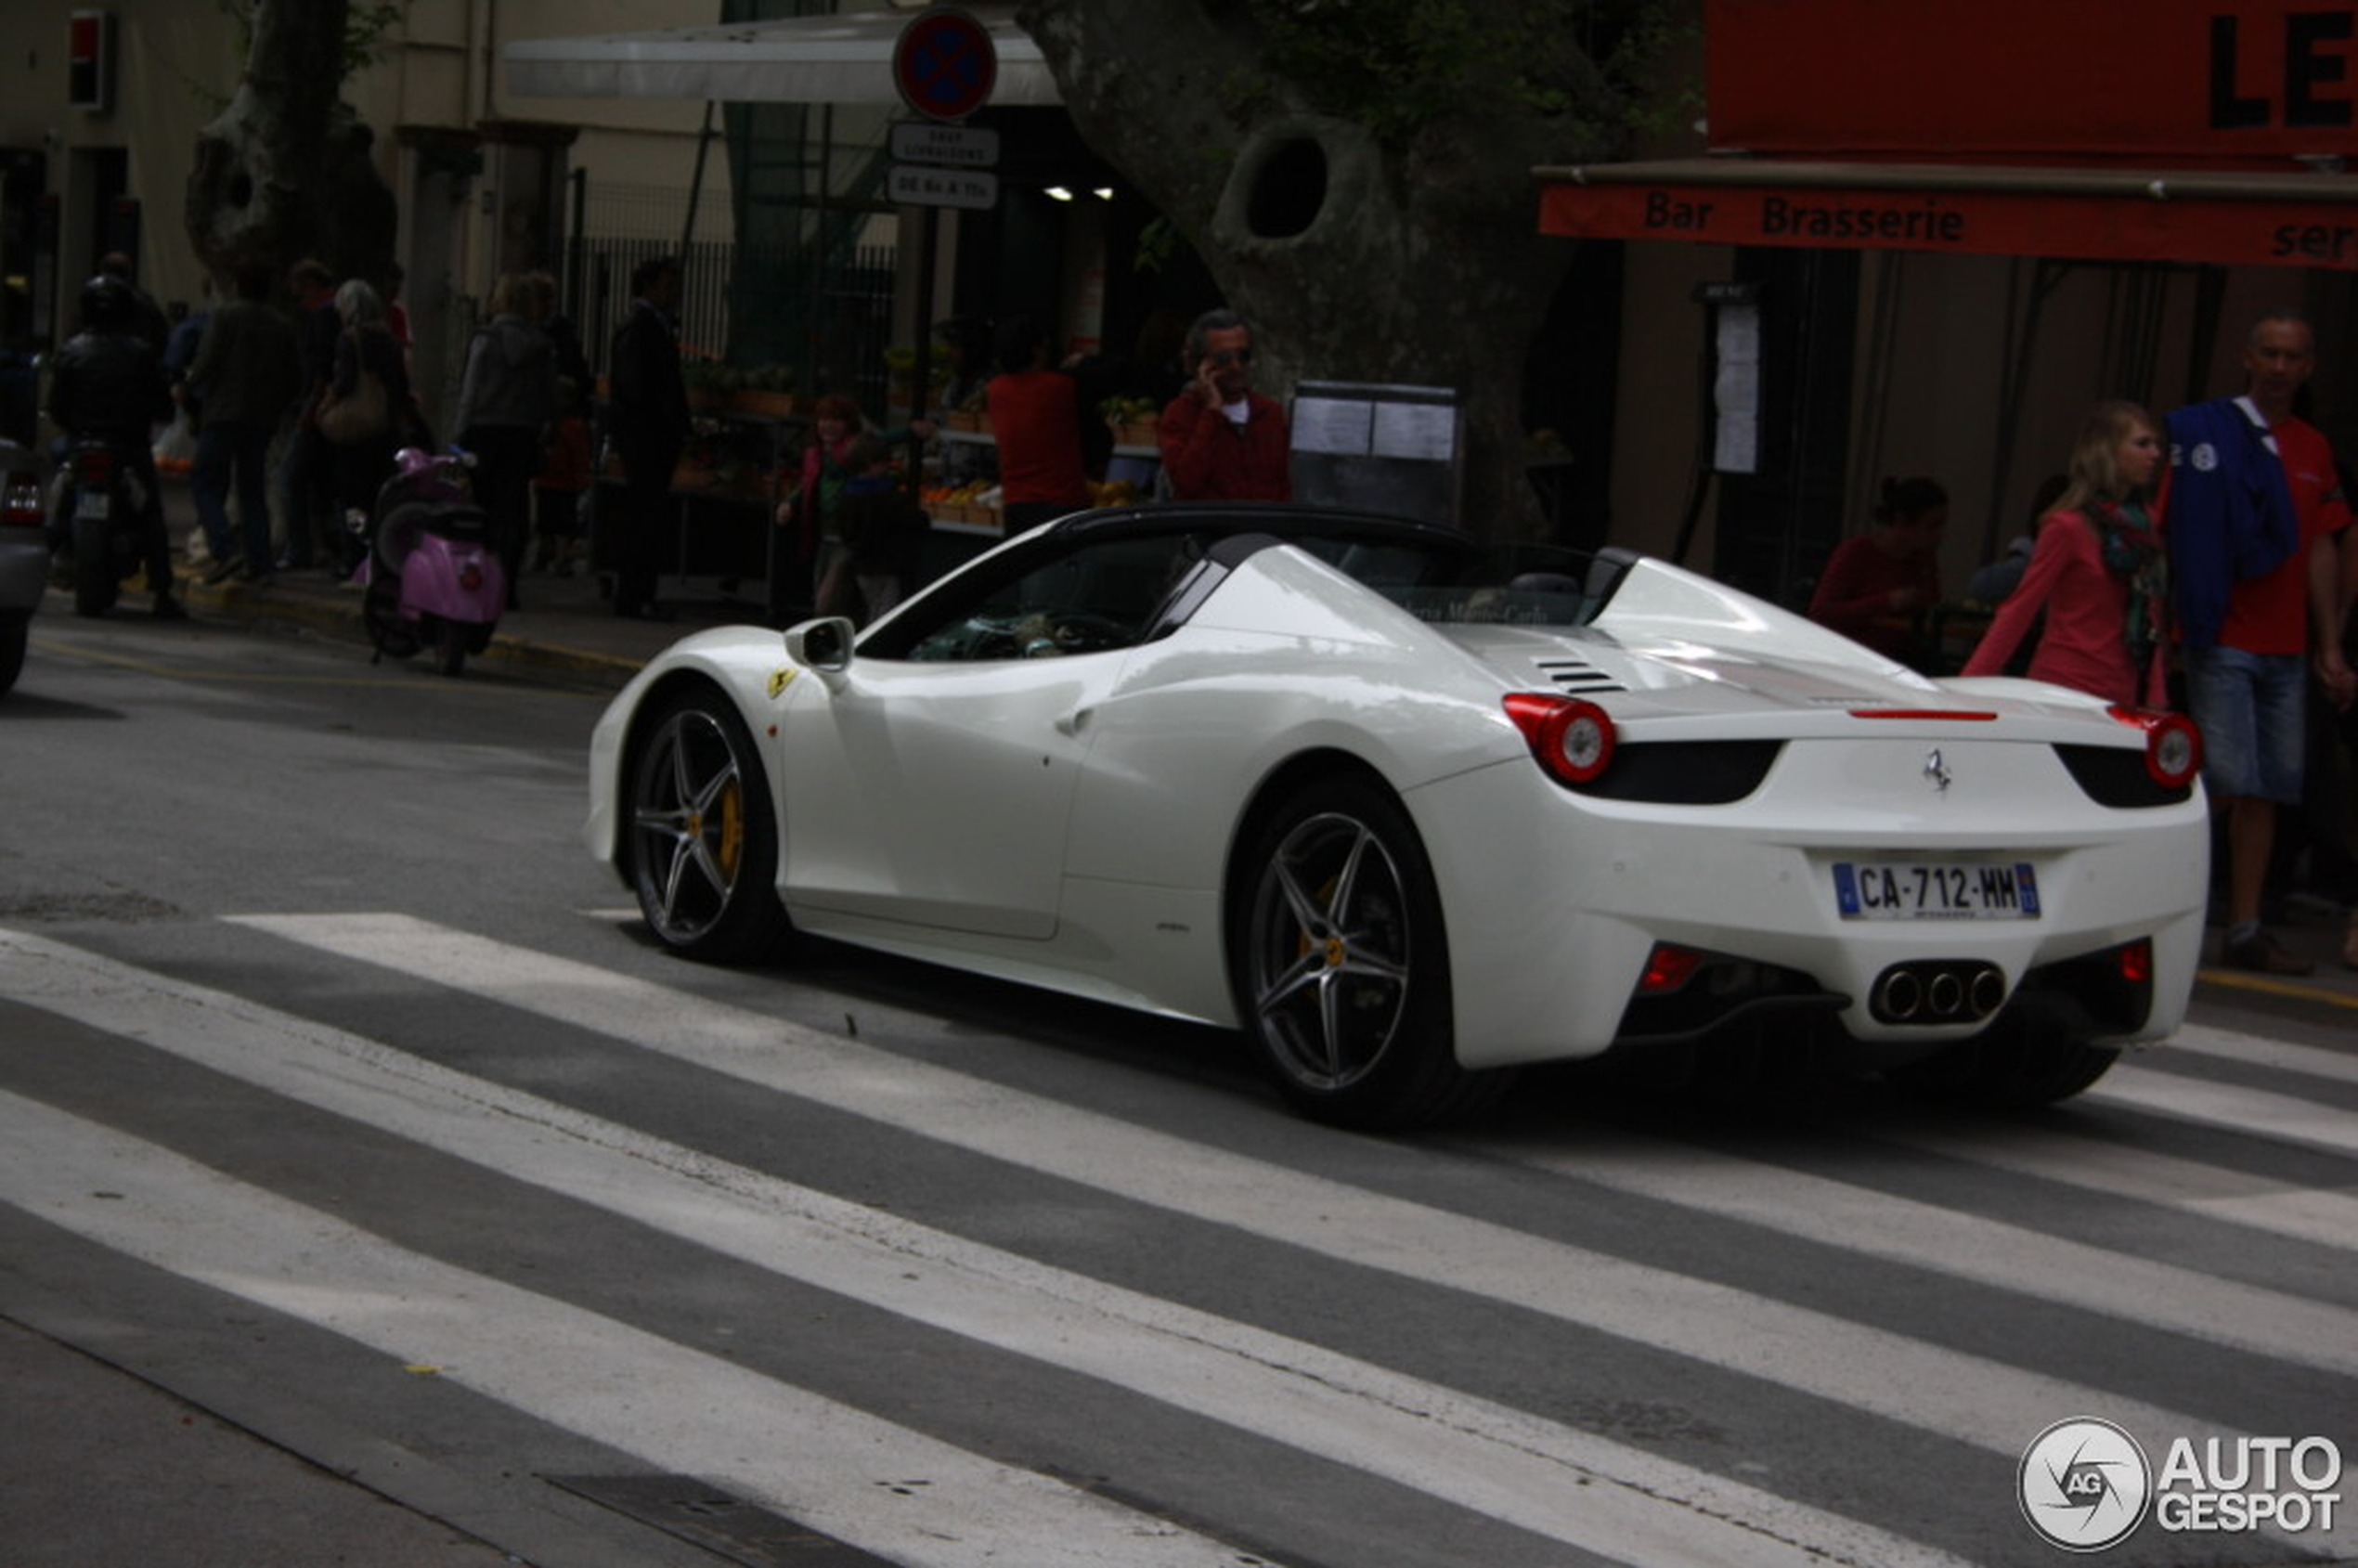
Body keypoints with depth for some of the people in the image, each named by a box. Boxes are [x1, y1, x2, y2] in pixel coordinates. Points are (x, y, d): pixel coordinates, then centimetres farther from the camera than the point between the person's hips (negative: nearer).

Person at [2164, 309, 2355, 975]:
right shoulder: (2203, 431, -4)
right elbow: (2164, 525, -6)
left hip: (2285, 649, 5)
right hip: (2221, 640, -5)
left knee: (2266, 789, 4)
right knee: (2225, 781, -11)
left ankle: (2246, 931, 9)